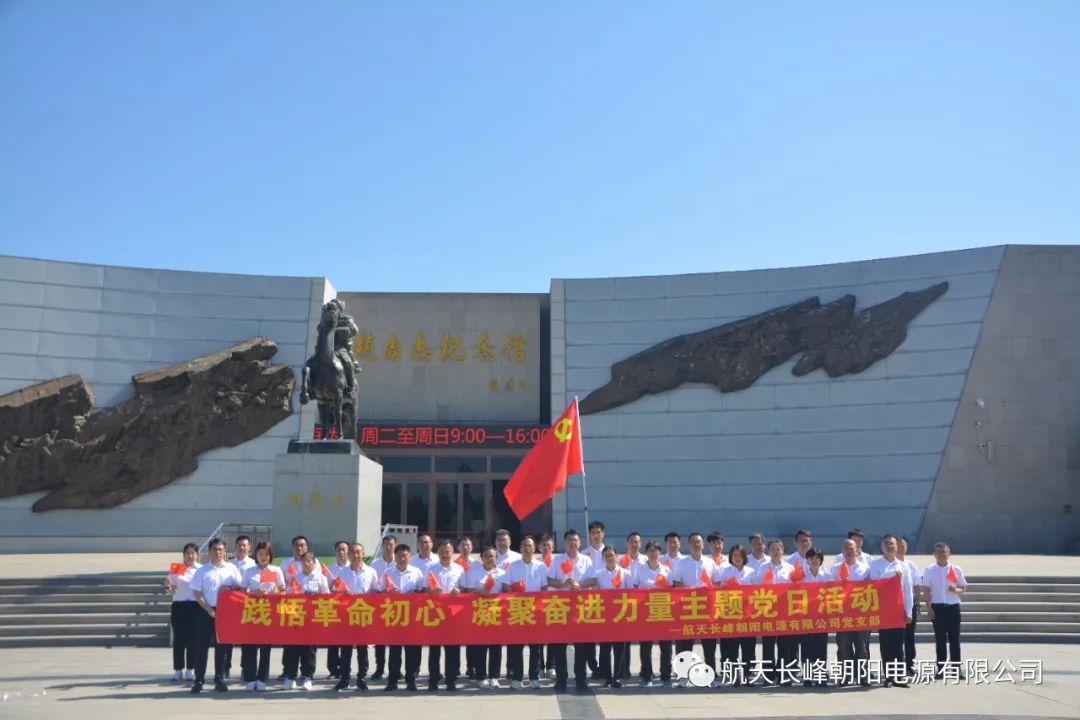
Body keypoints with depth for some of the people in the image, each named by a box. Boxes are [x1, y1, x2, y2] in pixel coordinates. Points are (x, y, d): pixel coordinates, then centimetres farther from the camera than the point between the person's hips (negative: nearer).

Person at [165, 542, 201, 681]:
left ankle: (190, 670, 11)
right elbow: (171, 591, 8)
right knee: (178, 639, 2)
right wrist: (167, 587, -13)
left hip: (195, 606, -1)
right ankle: (178, 670, 10)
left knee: (193, 638, 3)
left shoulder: (201, 569, 3)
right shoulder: (175, 569, 6)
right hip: (179, 606, 1)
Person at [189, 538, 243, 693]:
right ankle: (199, 680, 7)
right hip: (206, 611, -1)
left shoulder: (231, 568, 4)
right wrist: (209, 610, -10)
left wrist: (229, 588, -16)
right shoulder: (202, 571, 2)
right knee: (201, 646, 0)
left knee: (221, 647, 6)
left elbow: (240, 587, 5)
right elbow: (196, 593, -1)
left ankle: (219, 679, 14)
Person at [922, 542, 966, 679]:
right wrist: (929, 607, -7)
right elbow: (926, 590, 0)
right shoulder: (929, 570, 0)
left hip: (953, 606, 1)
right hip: (937, 607, -1)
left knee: (954, 638, 3)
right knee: (940, 638, 2)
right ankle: (941, 668, 7)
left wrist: (955, 590, -14)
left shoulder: (956, 569, 2)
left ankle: (956, 667, 10)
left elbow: (963, 589, 8)